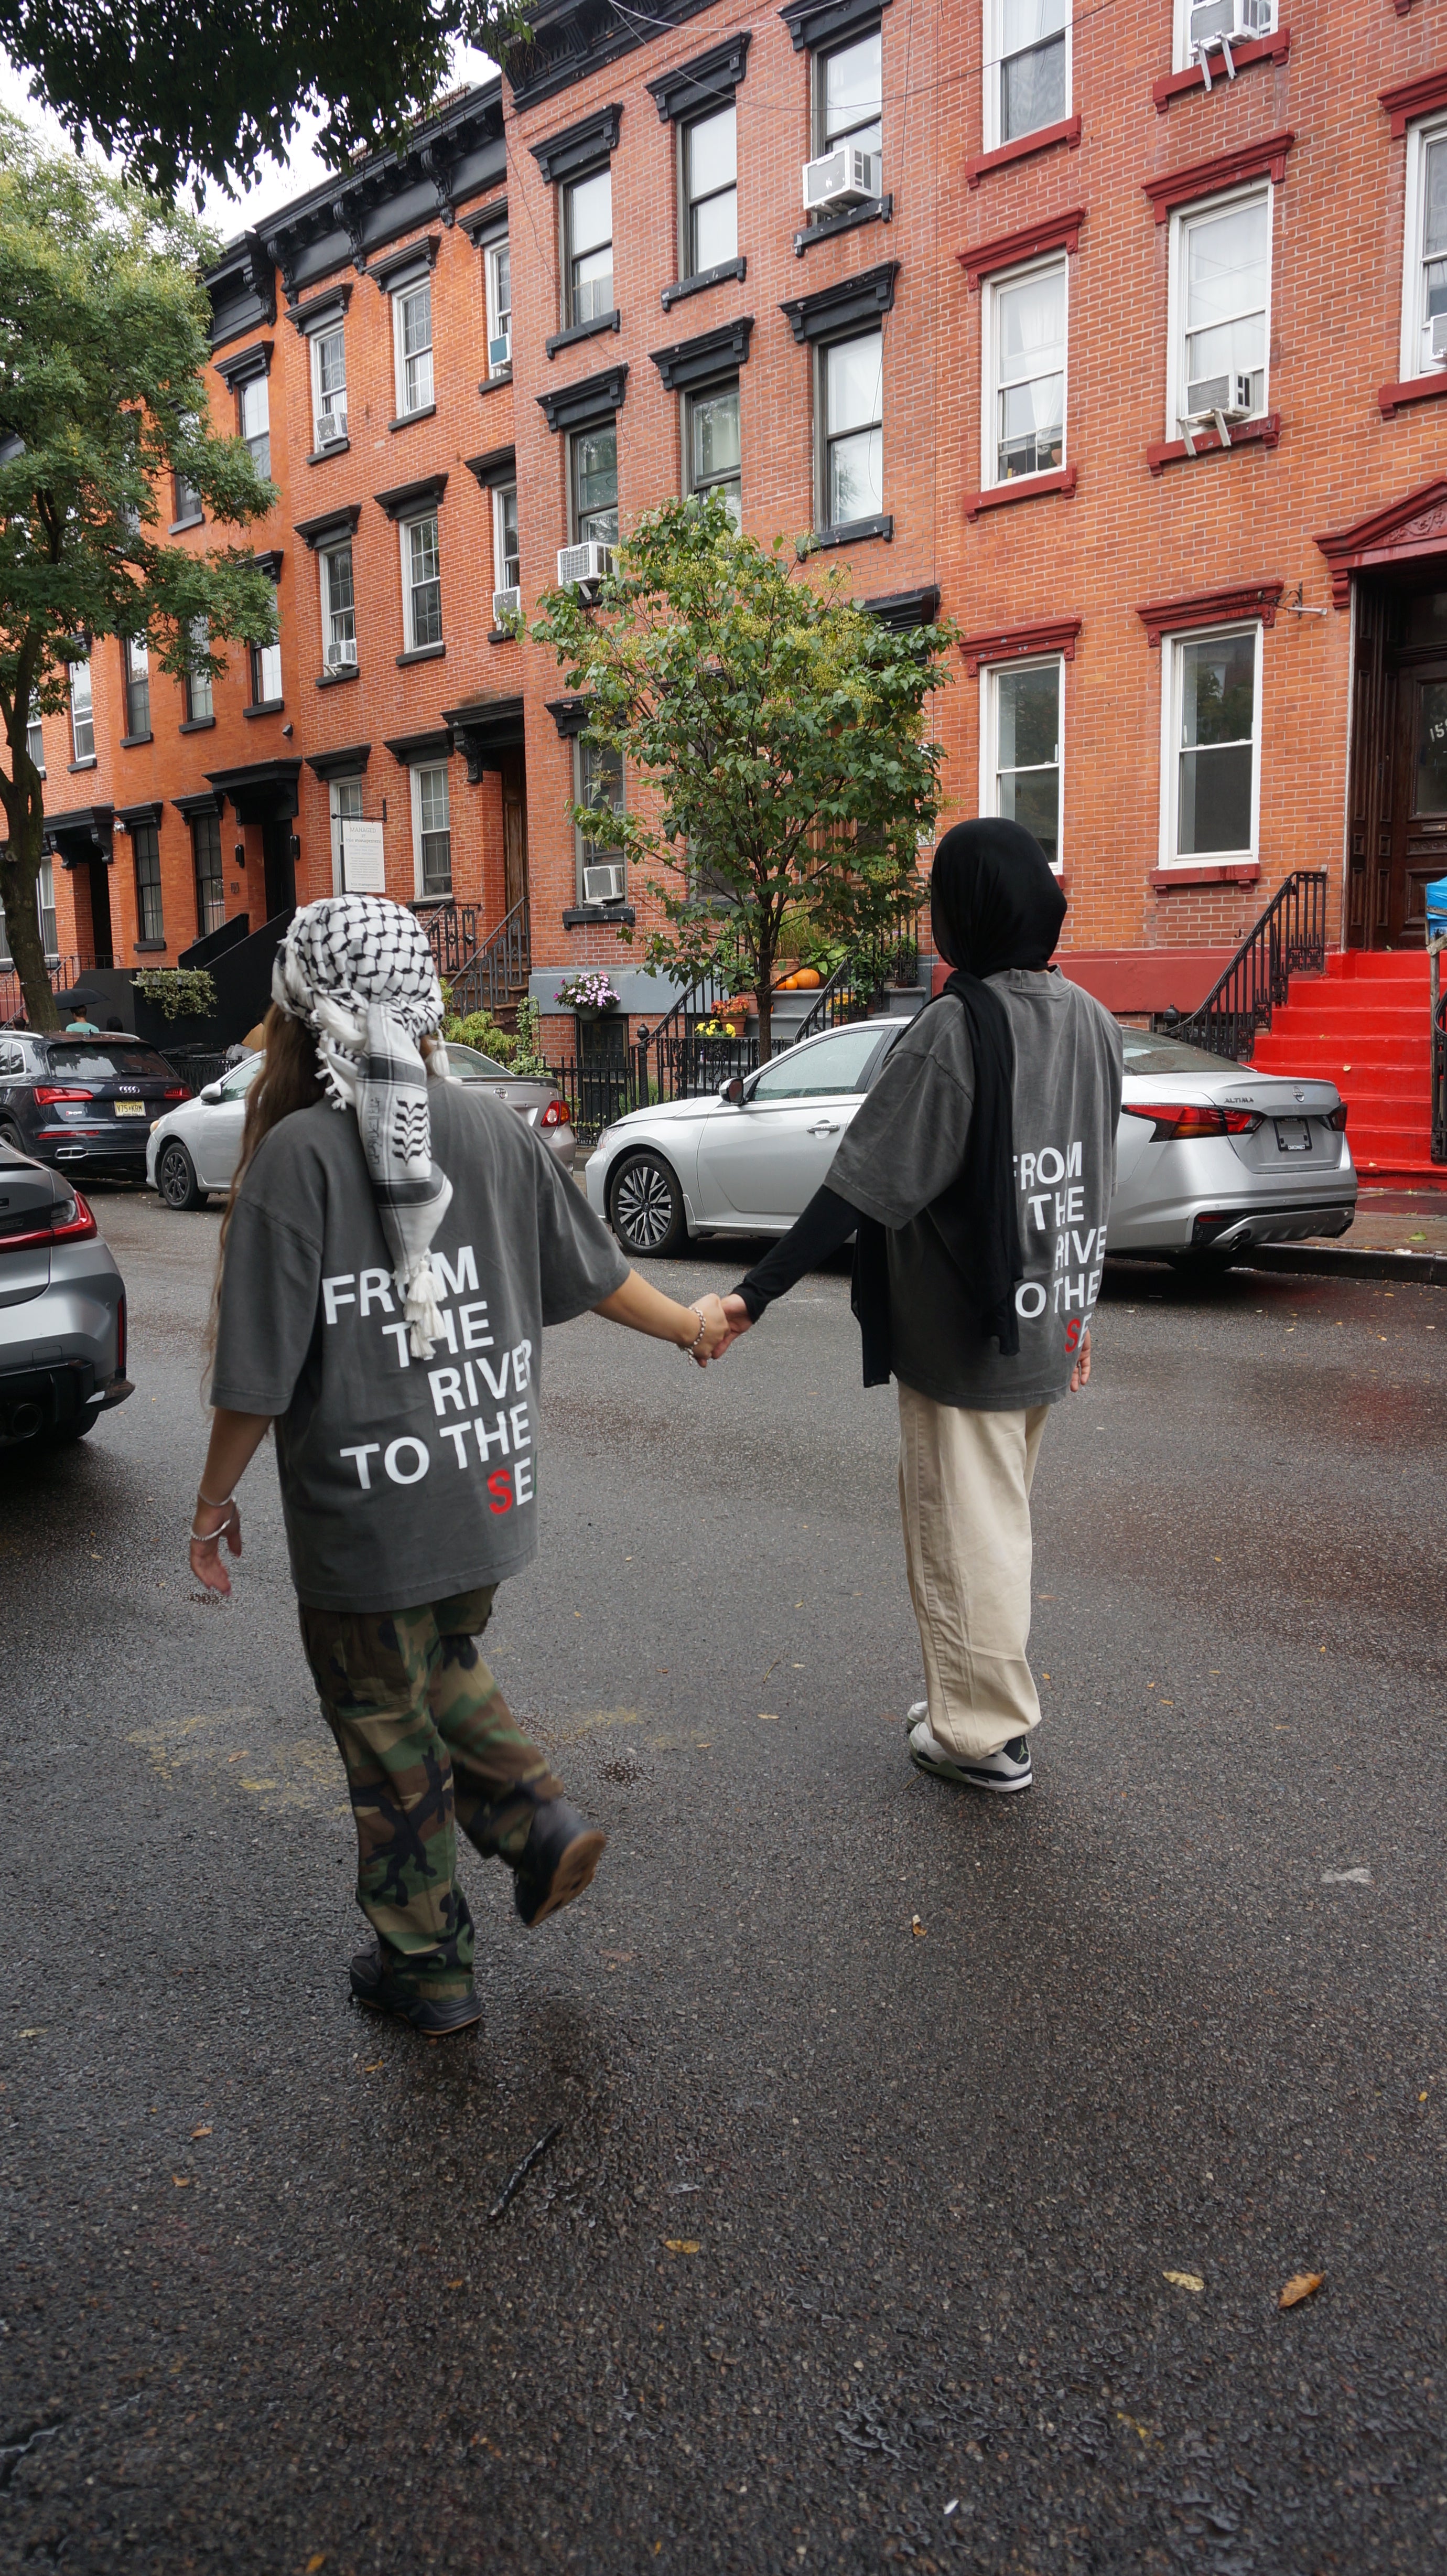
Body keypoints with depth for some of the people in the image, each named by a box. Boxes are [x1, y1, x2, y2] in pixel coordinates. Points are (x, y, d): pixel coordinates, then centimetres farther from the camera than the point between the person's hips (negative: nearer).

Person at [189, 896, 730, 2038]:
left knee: (387, 1727, 12)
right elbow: (594, 1272, 8)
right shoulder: (491, 1126, -3)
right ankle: (544, 1824, 19)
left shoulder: (298, 1153, -18)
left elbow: (259, 1374, -16)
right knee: (447, 1670, 29)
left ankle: (430, 1968, 27)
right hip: (486, 1490, 5)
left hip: (363, 1516, -5)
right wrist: (690, 1324, 26)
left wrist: (215, 1501, -1)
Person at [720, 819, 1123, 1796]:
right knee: (999, 1519, 22)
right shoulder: (1090, 1021, 4)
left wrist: (753, 1295, -24)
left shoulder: (958, 1028, -20)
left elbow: (863, 1187, -25)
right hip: (1046, 1329, 8)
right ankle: (985, 1703, 36)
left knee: (966, 1530, 6)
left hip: (964, 1339, -8)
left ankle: (986, 1735, 19)